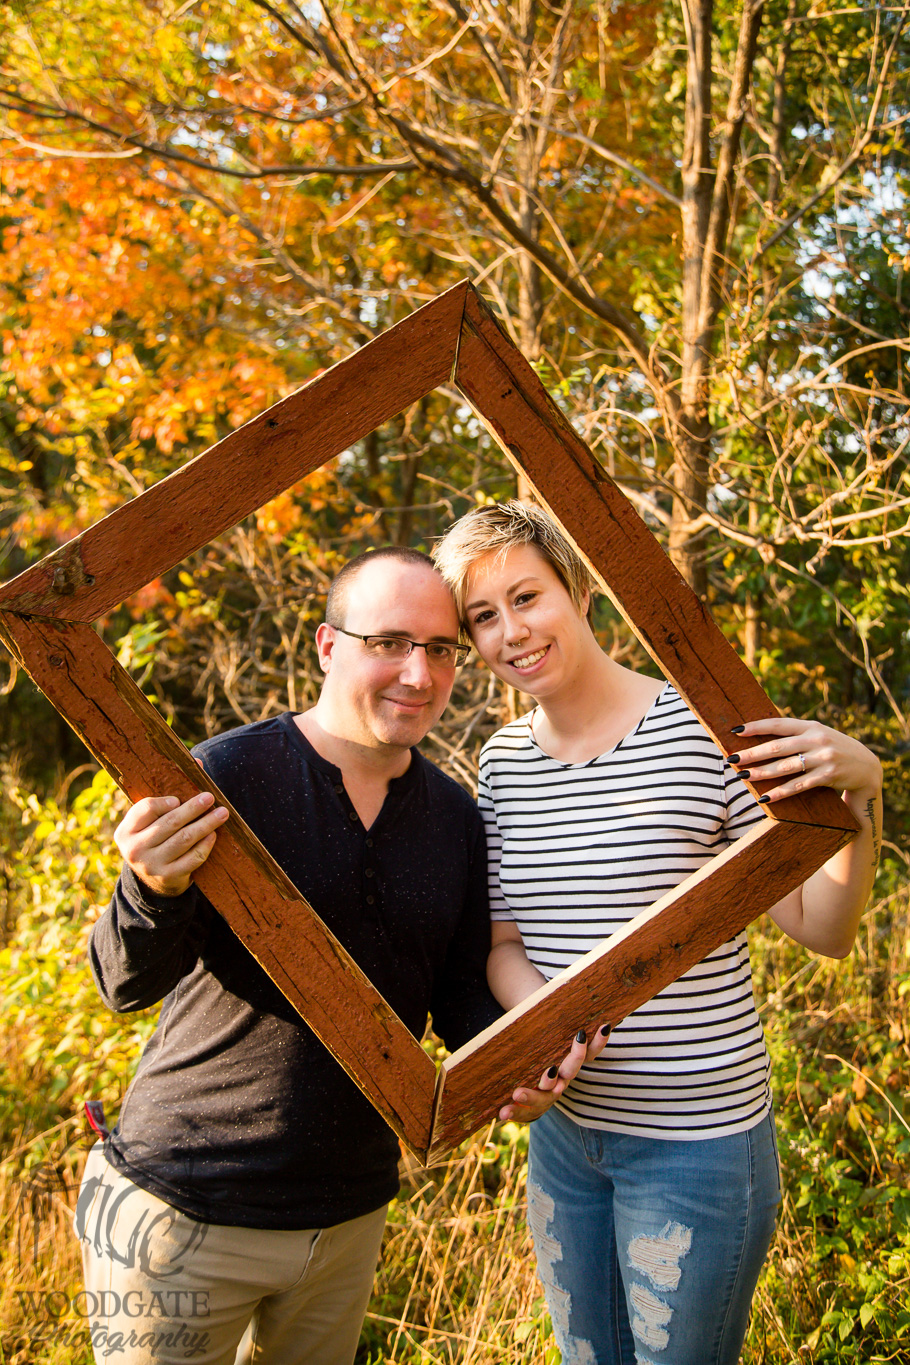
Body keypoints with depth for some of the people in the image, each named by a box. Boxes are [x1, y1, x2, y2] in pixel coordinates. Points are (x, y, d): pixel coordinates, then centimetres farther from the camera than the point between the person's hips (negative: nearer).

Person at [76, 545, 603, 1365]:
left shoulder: (457, 819, 0)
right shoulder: (227, 775, -17)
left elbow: (457, 989, 9)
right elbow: (126, 983, -16)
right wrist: (156, 891, -38)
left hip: (351, 1213, 5)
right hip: (183, 1209, -5)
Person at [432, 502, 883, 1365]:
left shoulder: (705, 729, -15)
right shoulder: (502, 759, 0)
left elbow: (822, 930, -10)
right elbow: (505, 939, 4)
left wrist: (862, 793, -26)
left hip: (697, 1140, -5)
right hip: (563, 1129, 5)